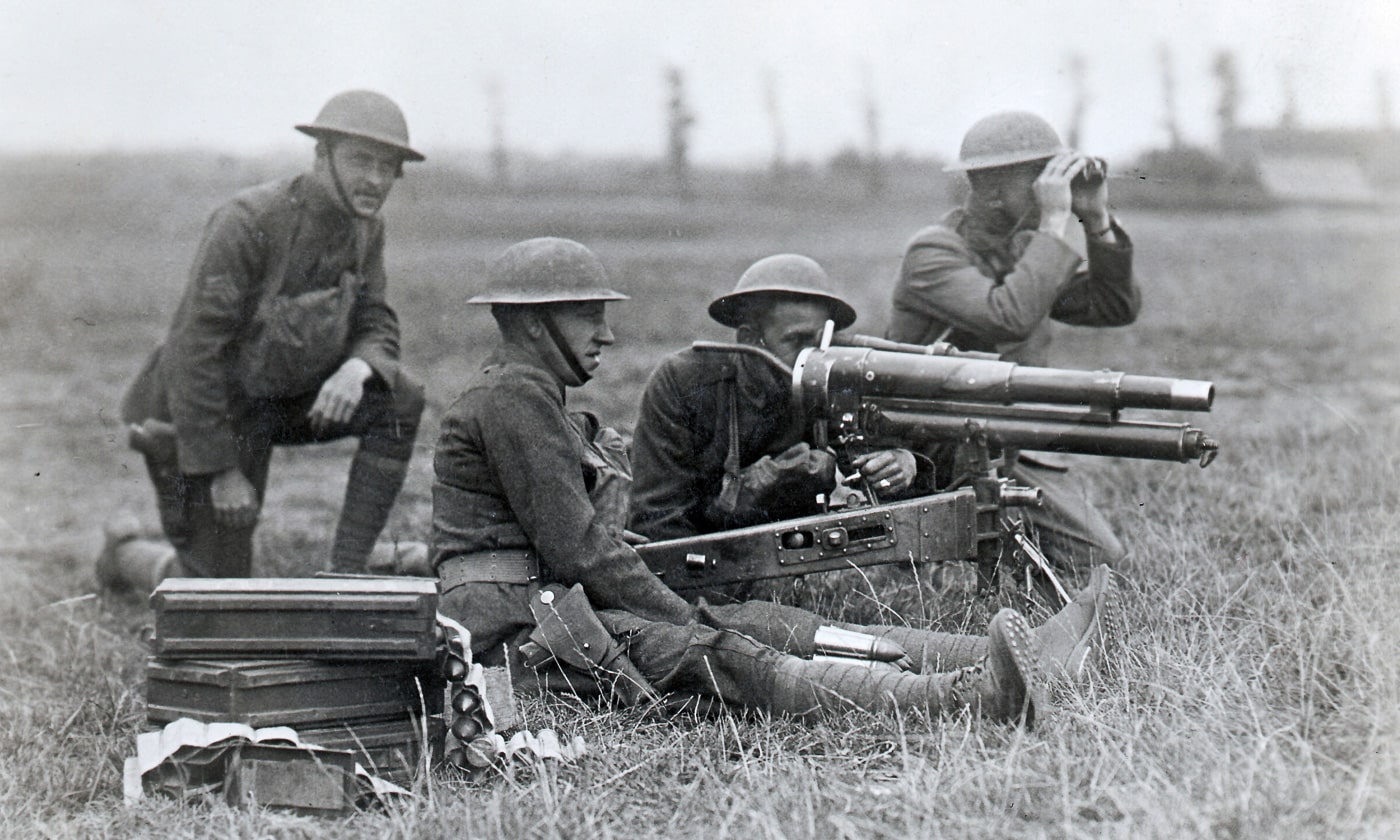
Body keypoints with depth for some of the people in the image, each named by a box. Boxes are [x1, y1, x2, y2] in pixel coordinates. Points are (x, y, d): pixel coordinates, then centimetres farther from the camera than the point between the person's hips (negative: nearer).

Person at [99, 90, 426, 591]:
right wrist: (222, 470, -24)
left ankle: (345, 574, -9)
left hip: (283, 399, 7)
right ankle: (125, 551, 30)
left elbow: (377, 325, 1)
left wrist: (357, 368, -26)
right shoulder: (247, 223, -27)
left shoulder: (365, 229, -5)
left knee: (401, 400, -17)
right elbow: (194, 351, -27)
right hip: (197, 417, -6)